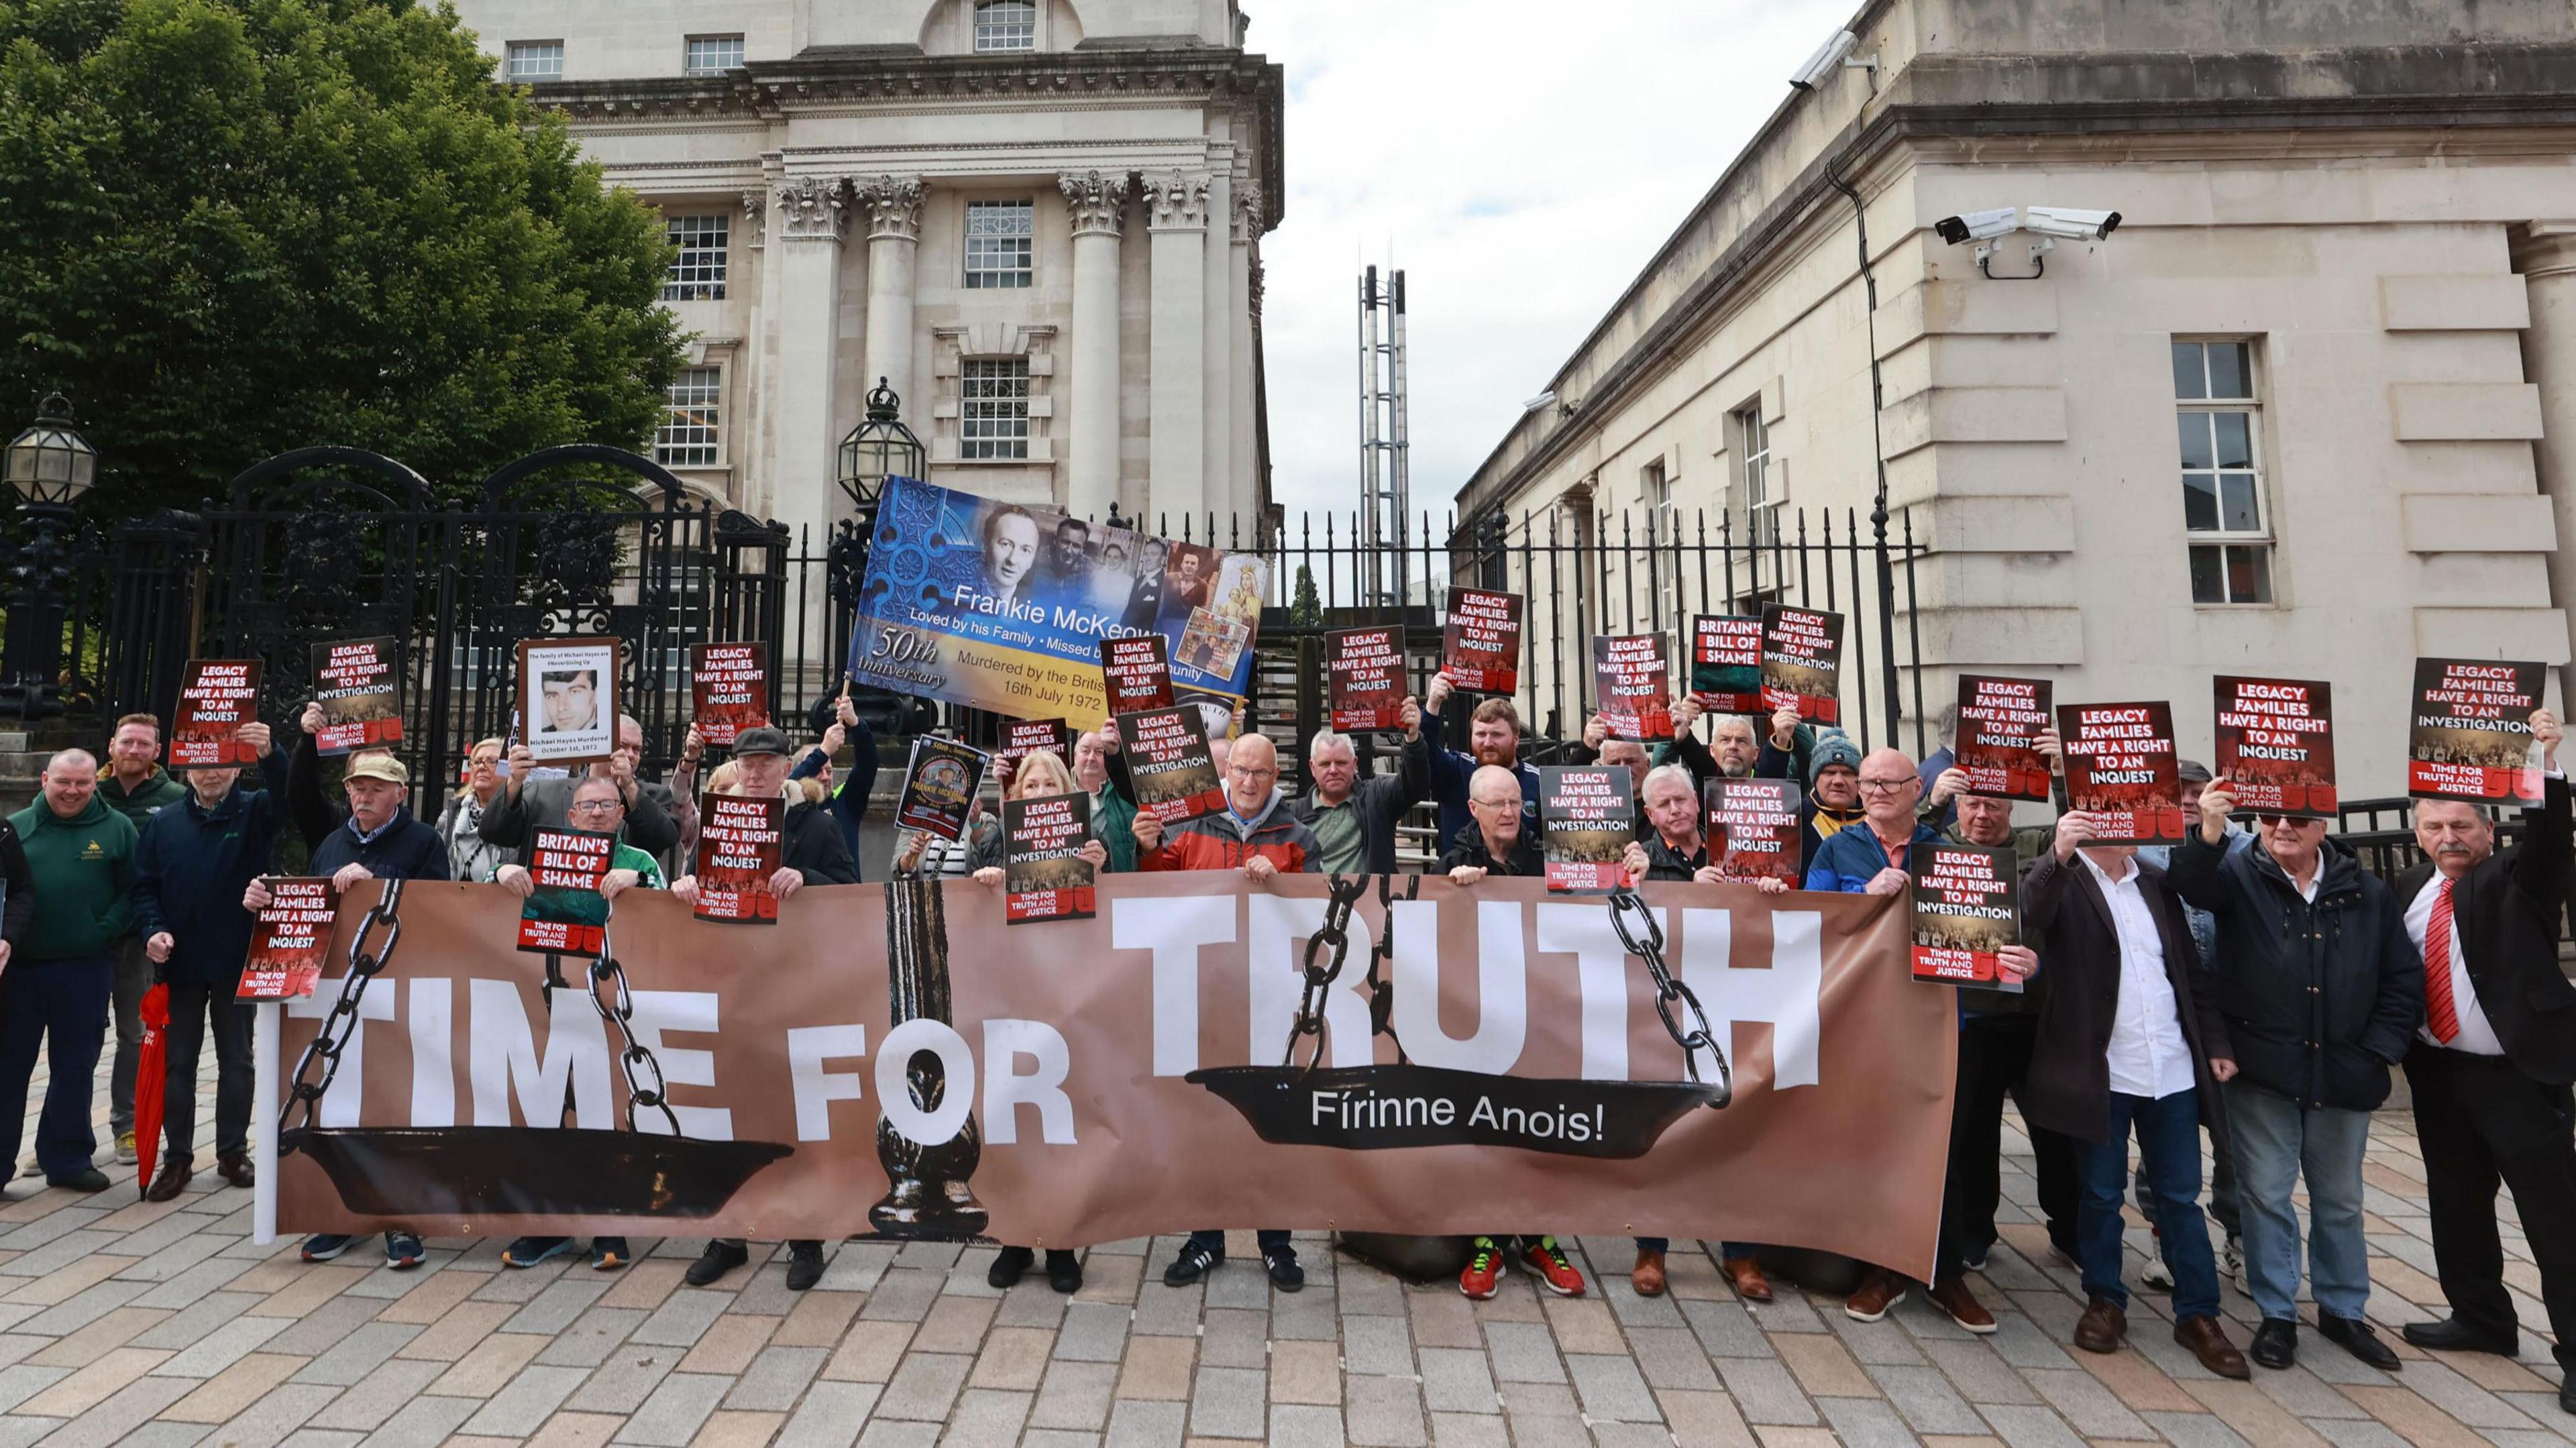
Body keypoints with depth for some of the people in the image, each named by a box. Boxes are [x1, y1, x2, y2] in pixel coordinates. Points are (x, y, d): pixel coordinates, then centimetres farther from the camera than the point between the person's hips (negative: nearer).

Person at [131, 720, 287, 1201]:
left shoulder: (254, 812, -2)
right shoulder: (165, 823, 5)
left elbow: (286, 797, -25)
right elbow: (144, 885, 6)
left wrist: (271, 755, -45)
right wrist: (153, 929, -11)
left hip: (237, 962, -2)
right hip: (179, 963, 2)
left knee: (237, 1060, 9)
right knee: (177, 1062, 8)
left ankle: (233, 1151, 20)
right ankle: (178, 1157, 18)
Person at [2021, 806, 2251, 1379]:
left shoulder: (2155, 883, 13)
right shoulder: (2063, 881, -4)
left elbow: (2190, 966, 15)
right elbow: (2029, 913, -28)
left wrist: (2216, 1042, 9)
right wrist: (2058, 855, -42)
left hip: (2171, 1067, 5)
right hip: (2101, 1068, -4)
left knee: (2181, 1195, 10)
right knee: (2102, 1193, 8)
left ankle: (2198, 1313, 21)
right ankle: (2105, 1303, 22)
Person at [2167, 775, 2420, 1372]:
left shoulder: (2366, 893, 4)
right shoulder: (2239, 875, -4)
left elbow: (2405, 980, 7)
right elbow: (2192, 886, -27)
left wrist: (2378, 1052, -1)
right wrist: (2208, 835, -45)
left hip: (2343, 1076, 3)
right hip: (2262, 1074, -3)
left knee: (2340, 1199, 17)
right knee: (2266, 1195, 5)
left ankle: (2342, 1310, 33)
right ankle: (2276, 1314, 17)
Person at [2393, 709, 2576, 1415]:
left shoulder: (2517, 879, -6)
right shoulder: (2409, 889, 6)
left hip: (2518, 1074, -5)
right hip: (2437, 1073, 5)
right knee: (2456, 1205, 16)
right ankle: (2481, 1320, 32)